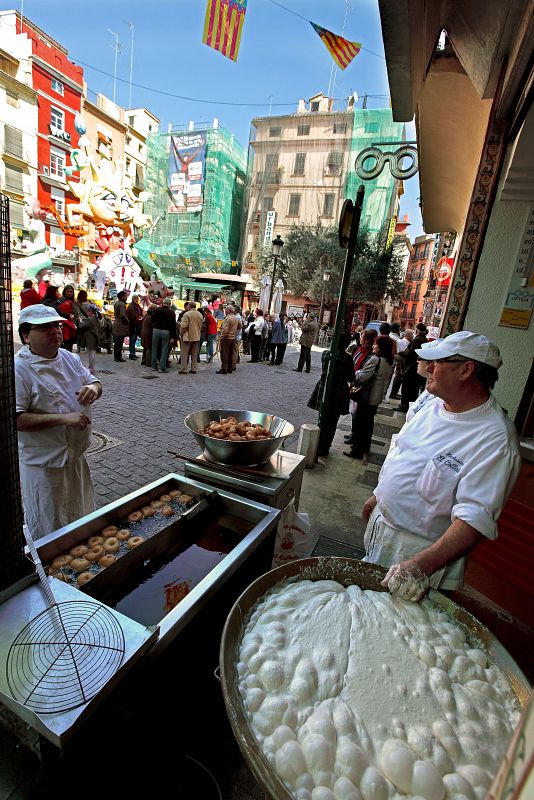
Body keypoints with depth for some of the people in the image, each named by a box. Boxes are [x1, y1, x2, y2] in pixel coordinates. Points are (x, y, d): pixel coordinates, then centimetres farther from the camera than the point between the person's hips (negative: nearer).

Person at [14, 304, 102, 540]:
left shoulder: (70, 358, 2)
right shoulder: (18, 368, -20)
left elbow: (94, 382, 12)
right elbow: (16, 419, -25)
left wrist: (93, 388, -13)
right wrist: (63, 418, -31)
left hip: (76, 456, 7)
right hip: (44, 463, -7)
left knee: (80, 518, 27)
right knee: (49, 528, 13)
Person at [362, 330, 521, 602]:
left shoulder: (496, 438, -25)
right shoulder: (432, 406, -2)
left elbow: (477, 517, -31)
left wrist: (423, 565, -40)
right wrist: (378, 496, 15)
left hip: (423, 550, -7)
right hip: (381, 523, 7)